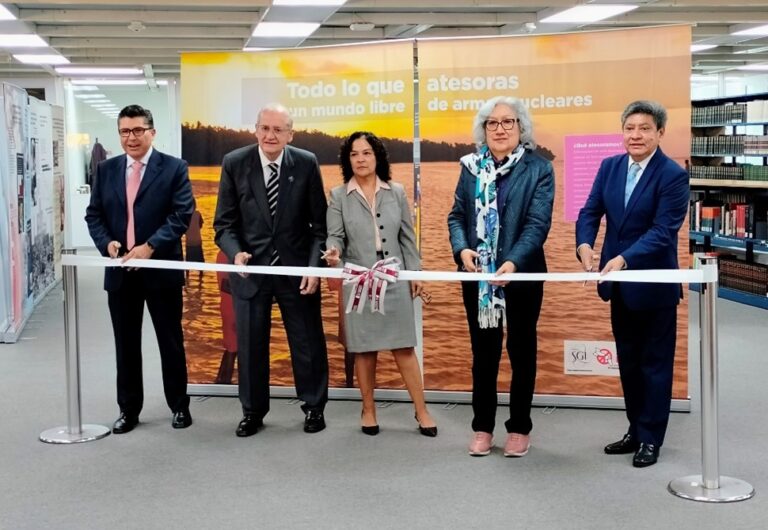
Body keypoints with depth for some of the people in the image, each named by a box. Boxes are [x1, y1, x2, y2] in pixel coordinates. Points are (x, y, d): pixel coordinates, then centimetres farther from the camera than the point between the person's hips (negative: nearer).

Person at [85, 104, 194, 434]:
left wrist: (149, 247, -20)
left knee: (170, 342, 7)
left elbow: (181, 215, -11)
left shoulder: (174, 168, -3)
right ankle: (128, 409, 20)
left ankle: (179, 406, 20)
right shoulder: (106, 170, 9)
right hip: (119, 270, 4)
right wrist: (107, 243, -11)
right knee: (126, 344, 10)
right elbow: (94, 215, 9)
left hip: (162, 269, -3)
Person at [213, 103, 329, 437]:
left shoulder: (306, 163, -5)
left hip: (297, 268, 0)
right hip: (251, 267, 0)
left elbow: (319, 222, -1)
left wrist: (314, 266, -11)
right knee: (250, 344, 9)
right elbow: (224, 222, -1)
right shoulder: (234, 163, -5)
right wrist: (235, 252, -20)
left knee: (307, 342, 9)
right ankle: (253, 411, 27)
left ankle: (314, 407, 29)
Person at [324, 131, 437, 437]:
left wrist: (414, 273, 6)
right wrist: (333, 252, -26)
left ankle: (421, 411, 9)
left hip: (395, 280, 1)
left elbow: (407, 237, 9)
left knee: (404, 347, 1)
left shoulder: (396, 192, 6)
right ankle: (368, 410, 19)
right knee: (364, 349, 6)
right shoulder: (339, 196, 1)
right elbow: (335, 236, -4)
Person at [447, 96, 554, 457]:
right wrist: (462, 249, -16)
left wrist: (513, 262, -28)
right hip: (478, 276, 3)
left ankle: (519, 428, 21)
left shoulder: (538, 169, -5)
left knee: (521, 350, 9)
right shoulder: (471, 167, 5)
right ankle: (483, 427, 21)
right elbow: (457, 216, 4)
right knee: (483, 352, 11)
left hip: (522, 274, -2)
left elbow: (538, 223, -14)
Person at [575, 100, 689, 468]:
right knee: (628, 361, 17)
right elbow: (590, 212, -1)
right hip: (619, 284, 6)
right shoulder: (610, 166, 4)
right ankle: (636, 430, 31)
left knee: (654, 362, 7)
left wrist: (624, 258, -34)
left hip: (654, 284, -6)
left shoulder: (673, 176, -15)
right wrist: (584, 244, -21)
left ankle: (650, 438, 18)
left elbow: (662, 231, -22)